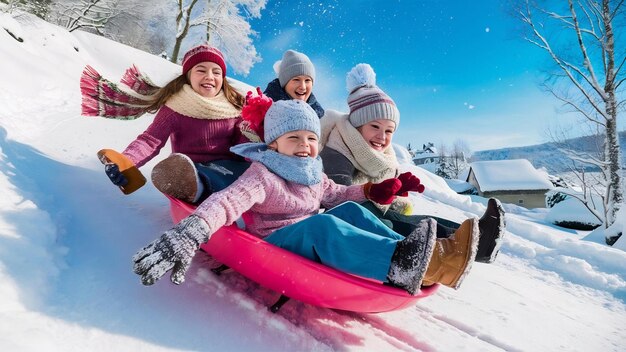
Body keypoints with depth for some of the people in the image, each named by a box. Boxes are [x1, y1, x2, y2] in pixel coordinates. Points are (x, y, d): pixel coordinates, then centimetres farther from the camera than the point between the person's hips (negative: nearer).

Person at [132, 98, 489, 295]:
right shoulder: (262, 175, -14)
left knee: (351, 211, -10)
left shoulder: (315, 175, 9)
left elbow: (336, 194, 25)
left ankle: (416, 257, -20)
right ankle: (403, 262, -47)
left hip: (315, 242, 8)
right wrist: (188, 235, -46)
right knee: (322, 224, -33)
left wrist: (377, 190, 17)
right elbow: (227, 202, -30)